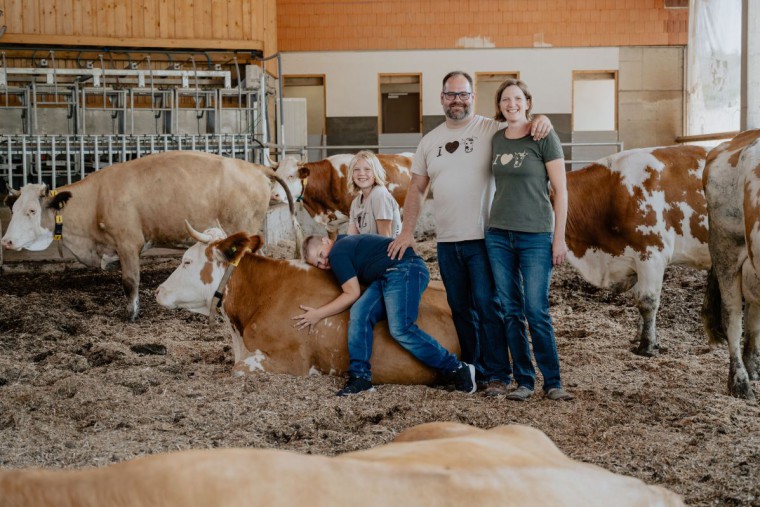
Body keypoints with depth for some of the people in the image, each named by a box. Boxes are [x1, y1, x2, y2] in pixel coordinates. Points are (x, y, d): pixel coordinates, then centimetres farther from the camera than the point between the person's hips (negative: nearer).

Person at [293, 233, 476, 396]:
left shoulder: (337, 253, -4)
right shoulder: (347, 243, 26)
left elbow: (352, 294, -5)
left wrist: (319, 314, 1)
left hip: (404, 269, -10)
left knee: (400, 329, -23)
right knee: (359, 313, -8)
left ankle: (457, 370, -15)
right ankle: (360, 377, -16)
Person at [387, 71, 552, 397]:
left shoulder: (491, 130, -2)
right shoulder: (430, 141, 12)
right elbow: (416, 189, 15)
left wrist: (542, 120, -25)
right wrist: (407, 231, 8)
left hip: (483, 238, -5)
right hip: (446, 242, 5)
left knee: (488, 306, -7)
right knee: (461, 310, 12)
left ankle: (498, 375, 1)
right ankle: (474, 372, 22)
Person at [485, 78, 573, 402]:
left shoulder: (544, 138, -5)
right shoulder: (496, 139, 9)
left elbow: (560, 190, -5)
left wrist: (559, 238, -8)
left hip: (535, 236, -4)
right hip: (498, 235, 5)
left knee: (537, 312, -7)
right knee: (511, 312, 4)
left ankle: (552, 383, 3)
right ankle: (524, 381, 12)